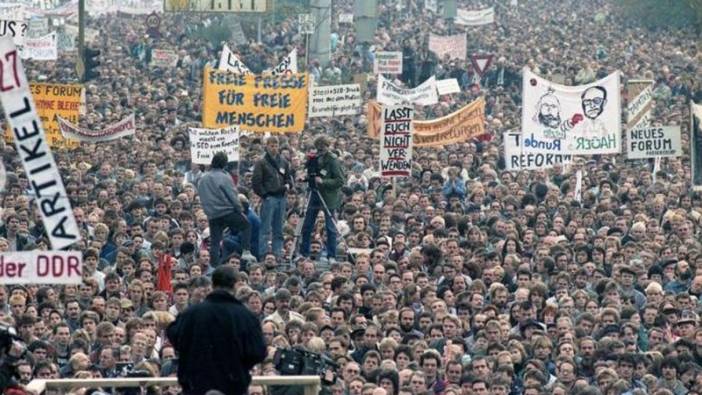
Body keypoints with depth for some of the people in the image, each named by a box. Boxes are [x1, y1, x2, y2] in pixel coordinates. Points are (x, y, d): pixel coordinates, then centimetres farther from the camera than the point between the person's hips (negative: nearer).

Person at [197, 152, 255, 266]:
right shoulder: (224, 177, -10)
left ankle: (214, 266, 4)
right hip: (228, 212, -5)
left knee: (214, 242, 7)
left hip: (212, 215, 5)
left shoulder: (202, 180, 8)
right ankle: (246, 251, 5)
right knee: (246, 225, 15)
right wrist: (240, 211, 1)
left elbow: (202, 199, 13)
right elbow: (233, 196, -9)